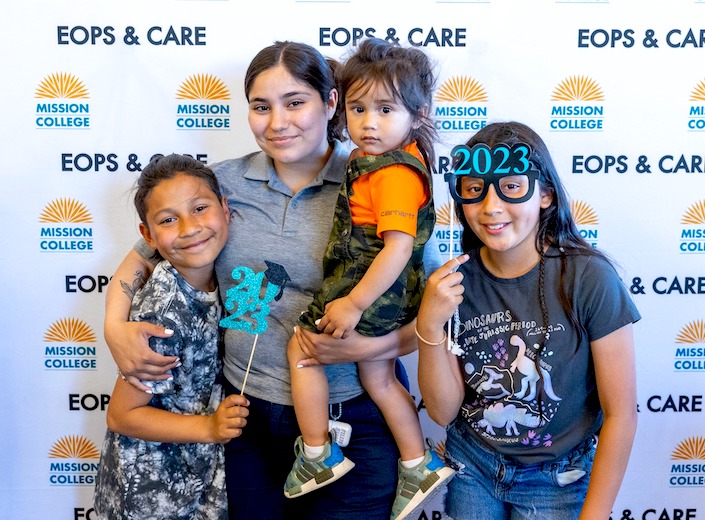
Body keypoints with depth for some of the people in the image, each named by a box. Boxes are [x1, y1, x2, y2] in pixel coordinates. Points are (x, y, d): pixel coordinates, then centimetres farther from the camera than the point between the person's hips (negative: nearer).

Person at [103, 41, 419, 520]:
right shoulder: (225, 183, 0)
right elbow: (143, 257, 10)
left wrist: (367, 347, -24)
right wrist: (116, 329, -7)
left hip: (353, 422, -3)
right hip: (248, 415, 3)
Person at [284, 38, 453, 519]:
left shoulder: (393, 175, -25)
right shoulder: (387, 156, 5)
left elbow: (398, 247, -31)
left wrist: (353, 304, -28)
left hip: (369, 289, -10)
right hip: (383, 295, 10)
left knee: (301, 350, 4)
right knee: (378, 377, 19)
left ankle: (317, 456, 15)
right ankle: (419, 465, 29)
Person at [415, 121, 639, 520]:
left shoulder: (588, 277, -22)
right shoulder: (455, 278, -11)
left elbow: (620, 414, -15)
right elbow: (443, 411, -10)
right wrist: (430, 327, -24)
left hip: (555, 481, -3)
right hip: (470, 468, 3)